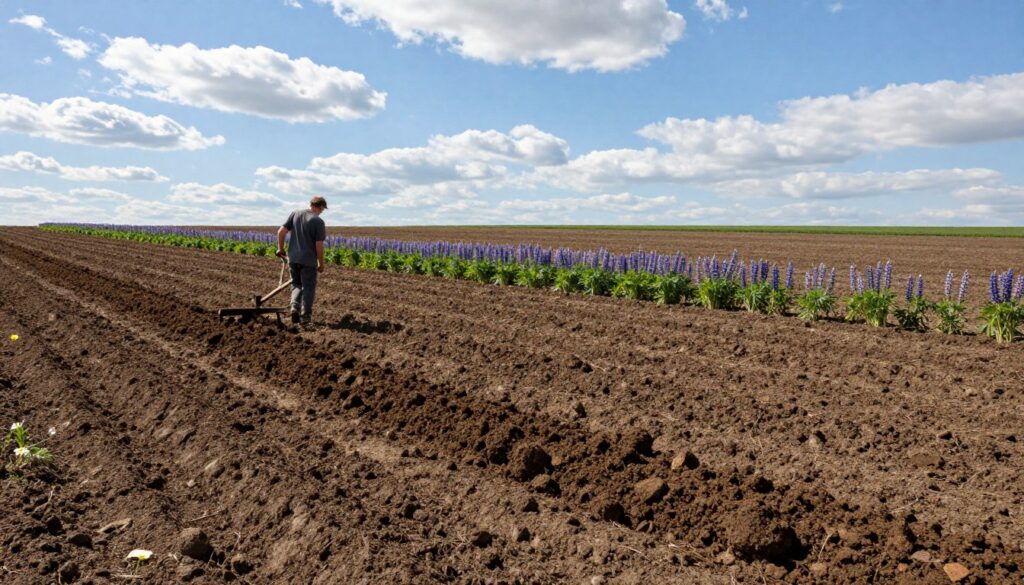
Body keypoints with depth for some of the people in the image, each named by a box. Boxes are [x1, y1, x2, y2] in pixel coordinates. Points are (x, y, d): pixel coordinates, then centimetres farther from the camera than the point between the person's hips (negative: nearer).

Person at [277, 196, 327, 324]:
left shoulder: (295, 214, 3)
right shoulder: (318, 222, -11)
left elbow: (281, 232, 2)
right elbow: (319, 246, -13)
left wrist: (280, 249, 15)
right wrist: (321, 264, -2)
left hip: (293, 258, 4)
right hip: (309, 260, -4)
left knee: (296, 284, 20)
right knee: (308, 287, 10)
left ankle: (295, 307, 0)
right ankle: (305, 316, 13)